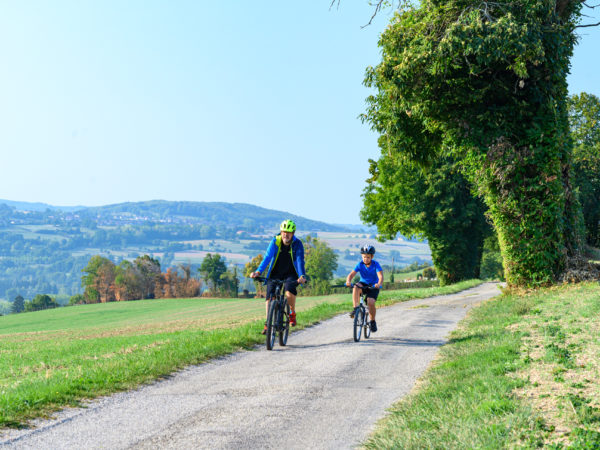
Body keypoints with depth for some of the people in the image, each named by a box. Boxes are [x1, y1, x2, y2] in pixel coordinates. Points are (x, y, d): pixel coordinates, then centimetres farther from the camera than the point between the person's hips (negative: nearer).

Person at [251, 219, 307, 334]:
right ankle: (268, 323, -5)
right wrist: (258, 272, -35)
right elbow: (267, 257, -21)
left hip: (290, 274, -2)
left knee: (289, 291, -30)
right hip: (275, 273, 2)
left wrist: (302, 276, -41)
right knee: (270, 295, -15)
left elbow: (300, 261, -24)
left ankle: (292, 314, -4)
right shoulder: (275, 242, -12)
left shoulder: (297, 244, -15)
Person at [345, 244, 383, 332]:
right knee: (356, 287, -33)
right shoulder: (360, 264, -12)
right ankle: (355, 309, -30)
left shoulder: (375, 264, -17)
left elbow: (381, 276, -28)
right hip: (363, 284, 2)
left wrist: (379, 284, -50)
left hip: (373, 286, -2)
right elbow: (351, 274, -21)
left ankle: (373, 321, 2)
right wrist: (348, 281, -43)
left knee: (370, 302, -23)